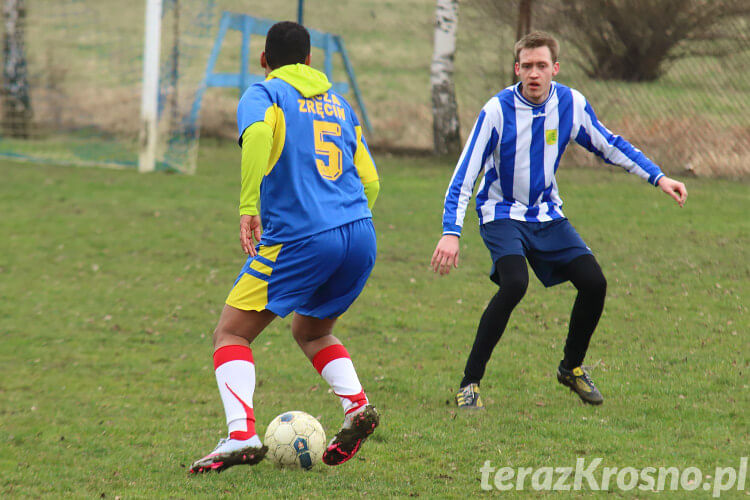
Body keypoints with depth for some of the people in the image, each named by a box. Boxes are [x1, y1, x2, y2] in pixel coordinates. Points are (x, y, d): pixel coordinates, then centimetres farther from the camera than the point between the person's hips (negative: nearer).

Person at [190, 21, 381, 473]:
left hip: (299, 237, -6)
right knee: (311, 331, 27)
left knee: (231, 334, 4)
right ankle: (356, 402, 2)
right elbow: (369, 179, 22)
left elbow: (258, 133, -20)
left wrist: (248, 207, -18)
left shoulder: (264, 94, 5)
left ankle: (241, 434, -17)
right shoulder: (338, 103, 22)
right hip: (360, 233, 6)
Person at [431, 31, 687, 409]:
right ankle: (469, 384, -20)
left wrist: (658, 178, 4)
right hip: (502, 214, -5)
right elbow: (465, 175, -18)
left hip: (547, 214, 5)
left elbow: (609, 146, 9)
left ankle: (572, 367, 19)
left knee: (594, 282, -8)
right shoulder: (497, 111, -20)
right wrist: (450, 233, -27)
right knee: (514, 283, -29)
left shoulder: (572, 104, -8)